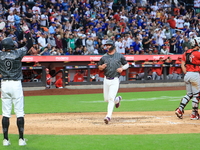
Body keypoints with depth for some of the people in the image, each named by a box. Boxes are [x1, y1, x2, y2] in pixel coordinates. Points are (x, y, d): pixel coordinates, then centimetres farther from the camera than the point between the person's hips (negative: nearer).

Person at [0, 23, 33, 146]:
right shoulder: (18, 53, -6)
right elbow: (30, 44, 5)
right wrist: (26, 31, 13)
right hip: (16, 85, -2)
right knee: (19, 112, 2)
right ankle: (21, 139, 0)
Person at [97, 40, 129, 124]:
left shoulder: (120, 56, 2)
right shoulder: (104, 57, 8)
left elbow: (127, 64, 10)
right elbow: (99, 67, 14)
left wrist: (122, 68, -10)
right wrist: (102, 67, -10)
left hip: (115, 80, -4)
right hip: (106, 80, 4)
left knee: (111, 98, -15)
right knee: (106, 99, 10)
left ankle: (108, 116, -15)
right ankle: (117, 99, 41)